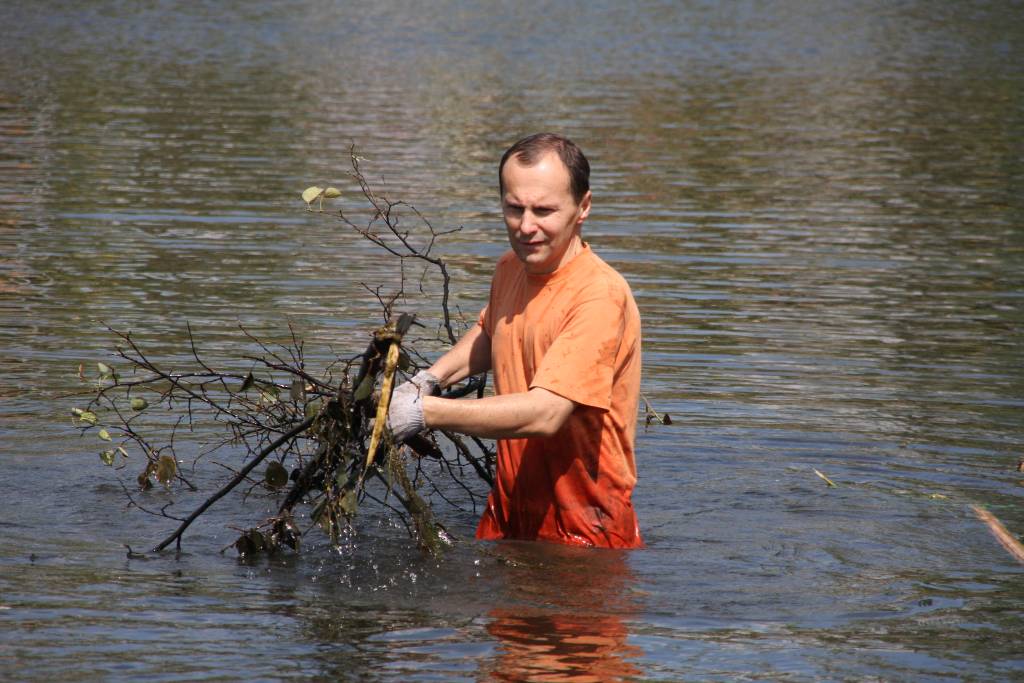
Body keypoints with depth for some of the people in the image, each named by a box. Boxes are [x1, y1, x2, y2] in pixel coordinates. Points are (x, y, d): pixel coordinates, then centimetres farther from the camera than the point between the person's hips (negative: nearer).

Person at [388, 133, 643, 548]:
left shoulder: (600, 296, -23)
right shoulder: (511, 267, 4)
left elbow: (545, 413, -32)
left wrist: (424, 412, -32)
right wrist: (429, 380, 8)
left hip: (583, 530, -7)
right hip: (509, 513, 7)